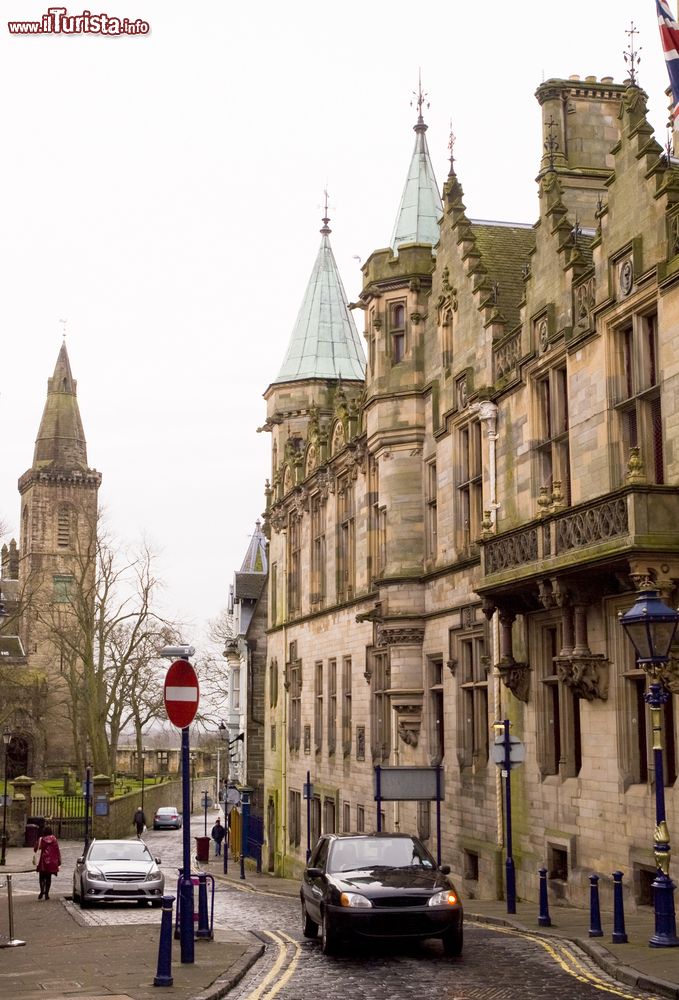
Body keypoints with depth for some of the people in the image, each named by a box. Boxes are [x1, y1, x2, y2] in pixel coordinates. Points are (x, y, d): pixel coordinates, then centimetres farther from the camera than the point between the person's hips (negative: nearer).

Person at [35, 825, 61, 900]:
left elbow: (37, 850, 0)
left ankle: (42, 890, -18)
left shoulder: (41, 840, -5)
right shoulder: (54, 840, -1)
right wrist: (59, 862, 9)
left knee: (42, 877, 6)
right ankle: (47, 893, 7)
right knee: (48, 877, 11)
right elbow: (58, 851, 1)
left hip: (43, 861, -2)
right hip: (52, 862, 2)